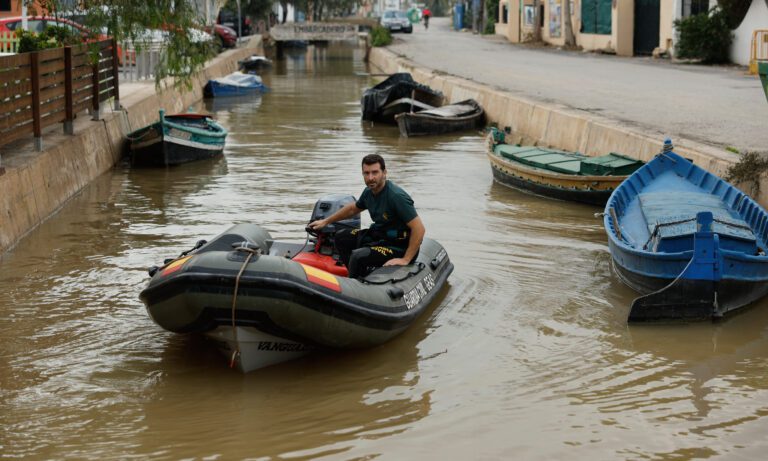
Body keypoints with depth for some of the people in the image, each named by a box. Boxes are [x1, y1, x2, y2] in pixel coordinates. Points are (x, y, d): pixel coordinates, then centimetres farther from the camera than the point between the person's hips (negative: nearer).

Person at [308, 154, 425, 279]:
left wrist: (405, 260, -26)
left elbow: (419, 229, -27)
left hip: (399, 245, -9)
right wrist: (325, 222, 31)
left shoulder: (396, 196, -26)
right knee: (341, 237, 11)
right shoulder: (369, 192, 1)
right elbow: (353, 208, 25)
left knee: (358, 256, -27)